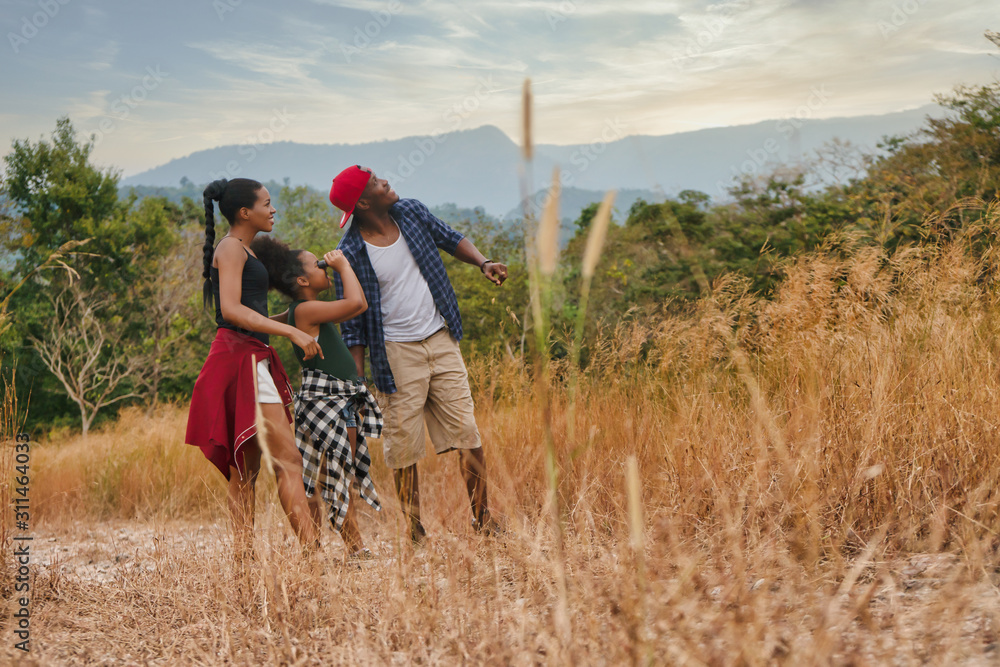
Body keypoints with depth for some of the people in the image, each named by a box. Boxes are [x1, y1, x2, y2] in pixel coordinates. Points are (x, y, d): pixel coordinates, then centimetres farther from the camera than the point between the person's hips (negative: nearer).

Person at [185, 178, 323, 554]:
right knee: (288, 460, -14)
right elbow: (231, 309, -20)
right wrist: (290, 331, -22)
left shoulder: (242, 250, 23)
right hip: (240, 357, -10)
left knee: (245, 467, 6)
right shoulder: (231, 248, -7)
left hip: (252, 359, 10)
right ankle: (312, 550, -17)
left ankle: (243, 554, 5)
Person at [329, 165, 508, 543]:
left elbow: (450, 239, 19)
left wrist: (483, 263, -1)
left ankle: (482, 519, 10)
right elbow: (352, 322, -7)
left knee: (466, 431, 1)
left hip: (441, 341, 4)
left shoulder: (411, 213, 1)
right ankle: (414, 532, 12)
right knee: (403, 443, 0)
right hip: (396, 352, -4)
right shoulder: (352, 253, -12)